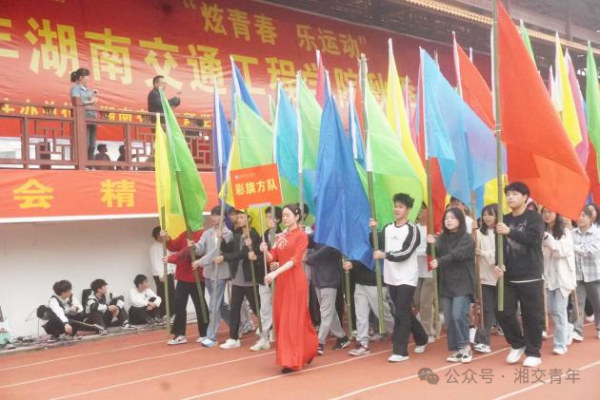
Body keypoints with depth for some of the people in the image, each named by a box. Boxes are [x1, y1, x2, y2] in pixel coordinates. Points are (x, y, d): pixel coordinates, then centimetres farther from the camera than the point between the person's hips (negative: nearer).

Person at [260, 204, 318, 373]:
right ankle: (306, 352, 25)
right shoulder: (280, 237, 12)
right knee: (281, 318, 10)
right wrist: (265, 251, -13)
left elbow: (295, 259, -18)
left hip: (295, 280, -7)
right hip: (281, 281, 7)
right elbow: (272, 258, 9)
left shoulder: (301, 235, -8)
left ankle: (292, 361, -2)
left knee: (293, 319, -6)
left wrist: (276, 272, -28)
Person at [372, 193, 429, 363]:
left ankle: (400, 351, -4)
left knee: (401, 313, -8)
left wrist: (384, 255, -23)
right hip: (392, 277, 6)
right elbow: (377, 246, 7)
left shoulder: (412, 229, -9)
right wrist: (373, 230, -5)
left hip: (407, 278, -6)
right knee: (405, 311, 15)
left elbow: (405, 253, -18)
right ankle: (421, 339, 34)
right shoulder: (387, 228, 10)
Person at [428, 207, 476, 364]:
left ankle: (465, 347, 3)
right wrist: (432, 245, -15)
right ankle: (456, 350, 14)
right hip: (445, 284, 5)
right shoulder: (442, 238, 10)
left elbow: (457, 254, -22)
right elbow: (436, 256, 4)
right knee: (449, 319, 5)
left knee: (458, 315, -14)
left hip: (462, 284, -5)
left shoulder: (467, 238, -6)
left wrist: (440, 261, -33)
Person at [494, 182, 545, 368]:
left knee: (532, 316, 1)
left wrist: (510, 232, -31)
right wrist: (497, 264, -8)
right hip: (508, 277, 4)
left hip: (531, 277, -4)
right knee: (503, 312, 0)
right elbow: (499, 245, 10)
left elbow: (533, 238, -19)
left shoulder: (534, 217, -2)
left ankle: (534, 352, 17)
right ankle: (517, 345, 22)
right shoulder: (504, 220, 11)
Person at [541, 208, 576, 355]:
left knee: (559, 311, -5)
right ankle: (567, 330, 36)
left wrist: (547, 237, -24)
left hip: (562, 276, -4)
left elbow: (562, 251, -16)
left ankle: (560, 344, 2)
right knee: (551, 310, 10)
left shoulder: (565, 232, -4)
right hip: (548, 276, 4)